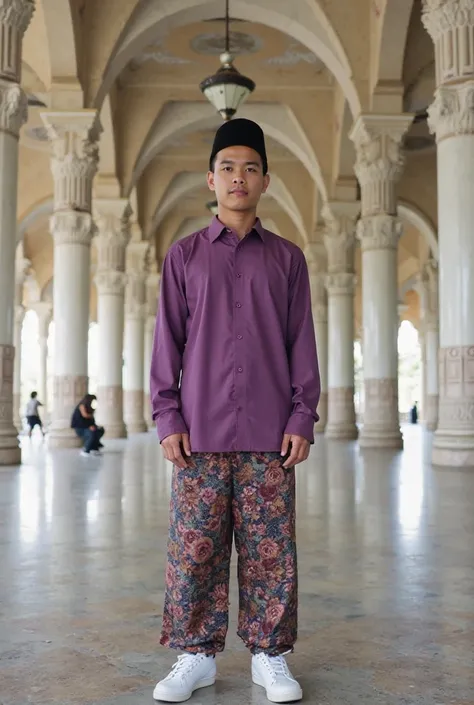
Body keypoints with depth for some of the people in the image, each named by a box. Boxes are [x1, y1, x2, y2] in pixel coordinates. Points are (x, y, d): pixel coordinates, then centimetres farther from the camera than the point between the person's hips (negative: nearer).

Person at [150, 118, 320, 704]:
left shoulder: (287, 258, 10)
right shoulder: (183, 255, 9)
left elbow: (302, 343, 7)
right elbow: (168, 341, 7)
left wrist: (302, 418, -1)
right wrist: (167, 417, -2)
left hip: (269, 434, 0)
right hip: (200, 432, 0)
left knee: (270, 547, 3)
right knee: (194, 546, 3)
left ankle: (270, 655, 17)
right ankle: (196, 656, 16)